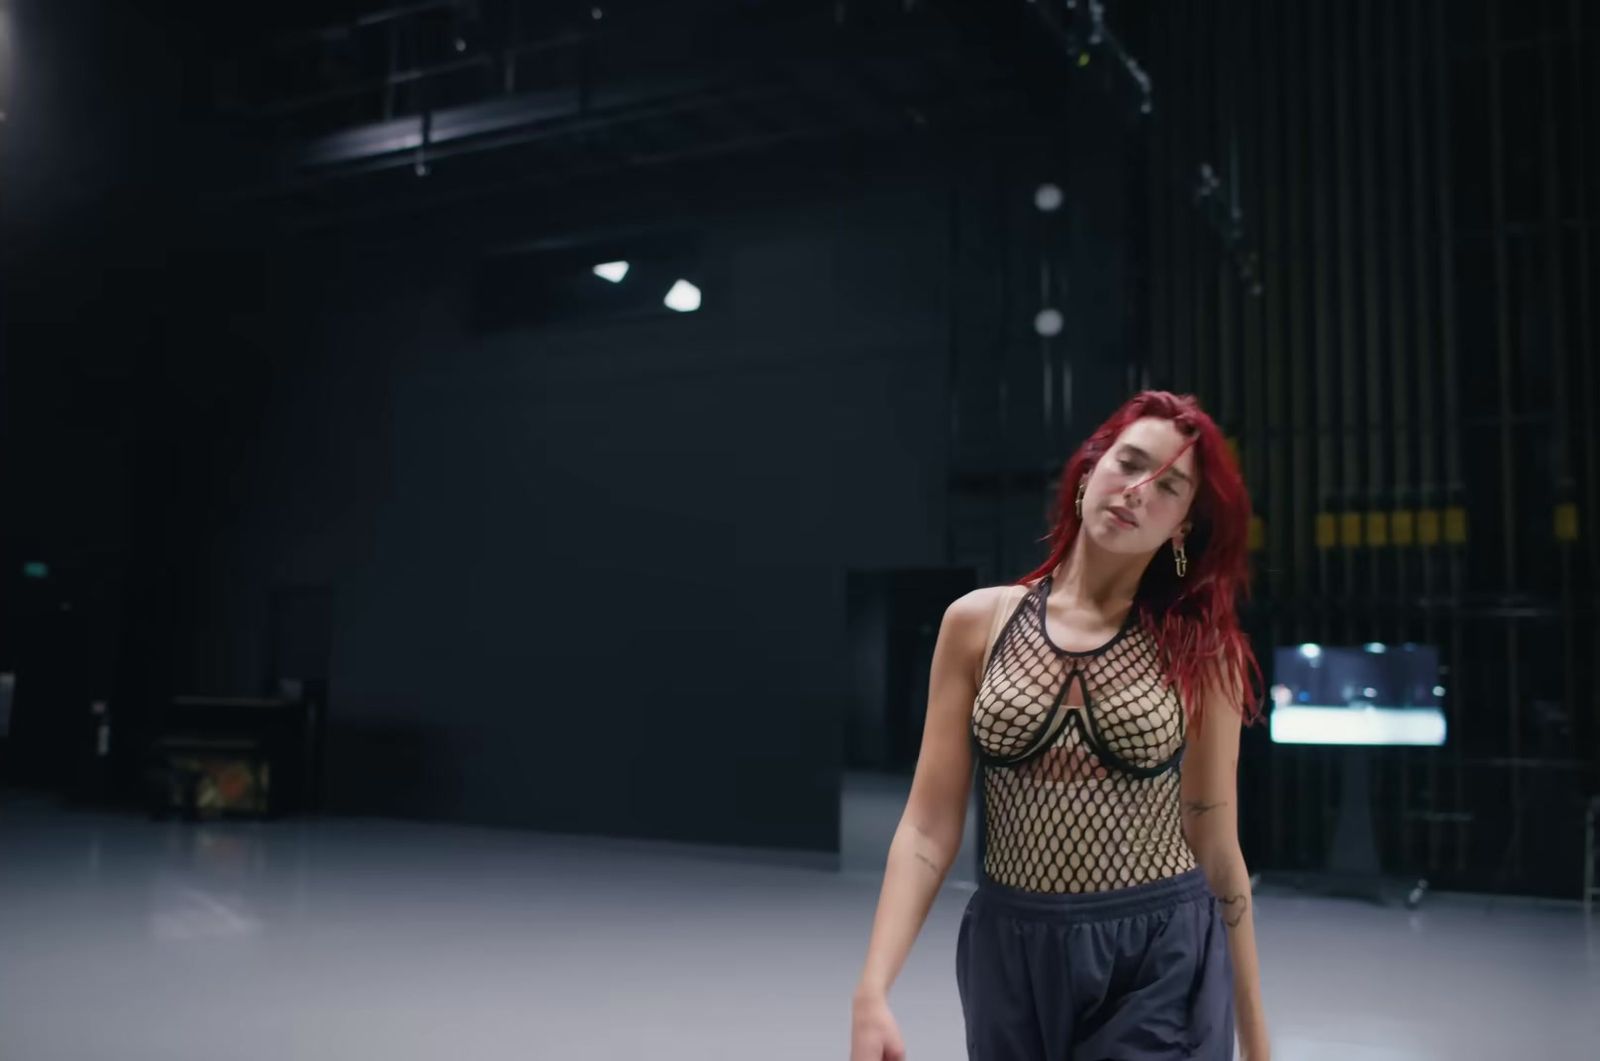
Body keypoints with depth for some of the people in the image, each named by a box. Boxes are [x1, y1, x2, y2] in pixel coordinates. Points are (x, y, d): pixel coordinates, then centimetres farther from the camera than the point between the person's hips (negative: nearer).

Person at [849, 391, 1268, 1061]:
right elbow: (929, 827, -5)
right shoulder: (979, 622, -3)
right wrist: (872, 990, -15)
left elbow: (1217, 848, 2)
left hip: (1161, 961, -1)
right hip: (1011, 955, 1)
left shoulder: (1198, 649, -4)